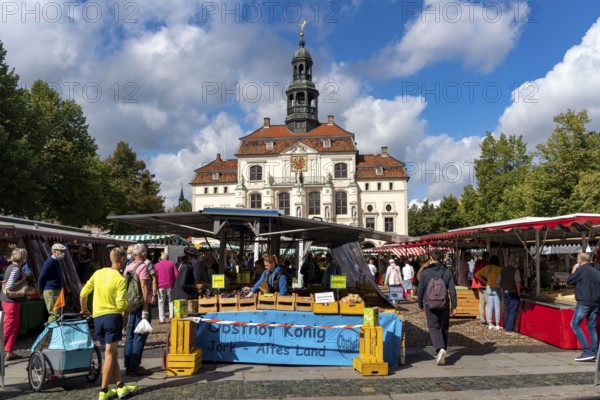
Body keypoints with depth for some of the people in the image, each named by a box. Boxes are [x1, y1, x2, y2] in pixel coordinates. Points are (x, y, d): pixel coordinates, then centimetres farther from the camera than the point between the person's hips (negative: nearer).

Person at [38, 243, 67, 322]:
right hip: (50, 292, -9)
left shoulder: (56, 261, 14)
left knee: (57, 313, 14)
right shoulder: (49, 262, -15)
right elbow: (41, 278, -16)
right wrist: (42, 291, -8)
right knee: (54, 314, -10)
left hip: (57, 291, 9)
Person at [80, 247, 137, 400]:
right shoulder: (120, 279, -12)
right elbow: (120, 305, -17)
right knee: (110, 354, 1)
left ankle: (121, 387, 16)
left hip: (97, 317, 6)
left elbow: (83, 294, 10)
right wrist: (130, 307, 5)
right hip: (112, 316, -6)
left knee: (112, 353, 12)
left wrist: (84, 310, 27)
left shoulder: (98, 273, 4)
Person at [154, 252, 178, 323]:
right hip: (170, 285, 0)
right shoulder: (172, 263, 6)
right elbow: (176, 275, 1)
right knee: (171, 301, 11)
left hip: (161, 286, 0)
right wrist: (175, 283, 11)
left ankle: (161, 319, 1)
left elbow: (155, 277, 4)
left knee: (161, 302, 4)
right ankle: (171, 316, 3)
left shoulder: (157, 265, 6)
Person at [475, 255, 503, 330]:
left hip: (488, 288, 4)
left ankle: (490, 324, 11)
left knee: (489, 307, 8)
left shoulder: (487, 268, 3)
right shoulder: (499, 269, -10)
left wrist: (484, 281, 7)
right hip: (497, 288, -4)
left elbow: (477, 274, 5)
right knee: (497, 307, 2)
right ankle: (497, 325, 5)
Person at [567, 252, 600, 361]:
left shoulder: (581, 270, -9)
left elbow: (569, 281, -1)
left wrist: (573, 271, 13)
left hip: (584, 302, -7)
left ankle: (587, 351, -8)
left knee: (575, 324, -2)